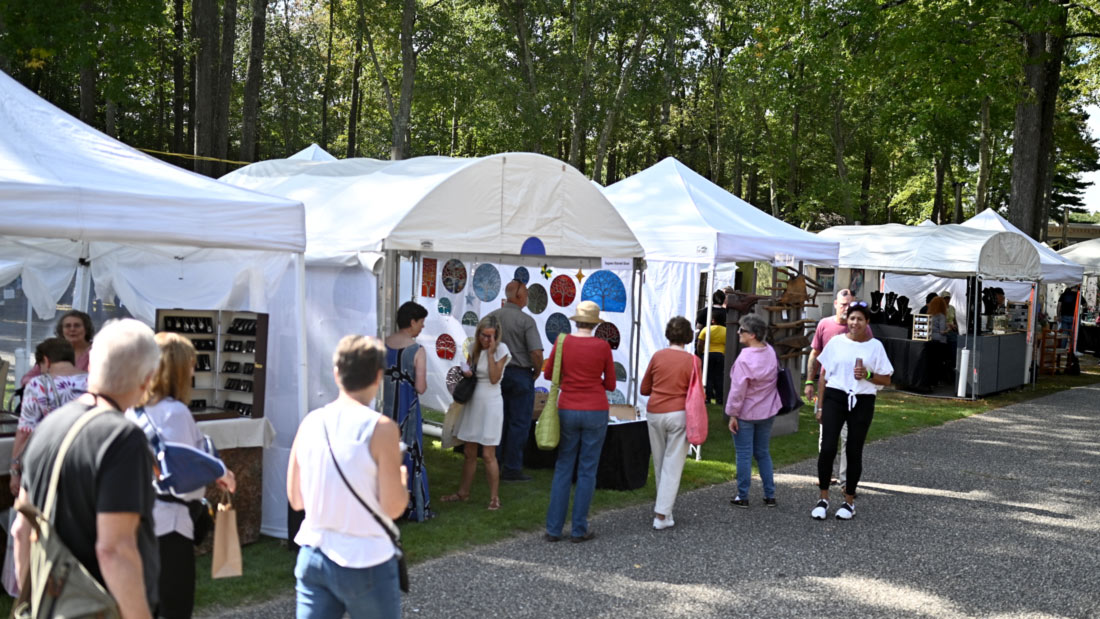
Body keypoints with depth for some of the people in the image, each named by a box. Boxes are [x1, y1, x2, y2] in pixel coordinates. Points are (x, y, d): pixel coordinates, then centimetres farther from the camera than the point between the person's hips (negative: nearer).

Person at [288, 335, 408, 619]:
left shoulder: (310, 422, 0)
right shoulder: (380, 428, -15)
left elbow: (296, 499, 8)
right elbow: (393, 507, -13)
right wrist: (402, 480, 7)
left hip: (313, 558, 4)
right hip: (365, 563, -4)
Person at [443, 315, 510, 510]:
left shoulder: (501, 349, -9)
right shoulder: (474, 349, 7)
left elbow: (494, 378, -16)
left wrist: (490, 353, -18)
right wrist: (467, 375, -2)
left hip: (491, 404, -6)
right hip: (473, 404, 6)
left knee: (488, 455, -5)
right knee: (469, 452, 14)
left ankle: (494, 497, 5)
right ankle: (463, 492, 26)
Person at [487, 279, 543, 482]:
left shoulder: (492, 317, 1)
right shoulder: (526, 321, -15)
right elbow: (536, 353, -20)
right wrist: (537, 372, -2)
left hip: (497, 373, 6)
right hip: (520, 374, -6)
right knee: (519, 423, 3)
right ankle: (512, 468, 6)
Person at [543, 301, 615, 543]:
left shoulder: (562, 343, -3)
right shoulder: (603, 346, -6)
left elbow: (548, 374, 9)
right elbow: (610, 384, 2)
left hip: (568, 411, 2)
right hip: (595, 412, -1)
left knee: (563, 469, 10)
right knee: (587, 471, 5)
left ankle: (553, 528, 8)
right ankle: (579, 529, 8)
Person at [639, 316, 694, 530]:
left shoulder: (657, 356, 1)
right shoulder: (691, 360, -7)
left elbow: (644, 389, 7)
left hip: (654, 413, 3)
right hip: (678, 414, -3)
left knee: (659, 463, 15)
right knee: (673, 464, 1)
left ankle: (664, 505, 28)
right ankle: (662, 514, -3)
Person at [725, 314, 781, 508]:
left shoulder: (745, 359, -24)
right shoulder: (770, 352, -1)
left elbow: (738, 390, -21)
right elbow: (774, 379, 9)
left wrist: (732, 414, -12)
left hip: (746, 414, -7)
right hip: (767, 412, 7)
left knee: (744, 455, 4)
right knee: (763, 453, 17)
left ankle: (742, 497, 11)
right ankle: (770, 495, 19)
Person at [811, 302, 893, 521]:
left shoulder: (875, 346, 4)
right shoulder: (836, 342, 4)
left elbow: (886, 380, 6)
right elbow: (823, 375, 8)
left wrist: (868, 375, -13)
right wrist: (819, 406, 5)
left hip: (862, 402, 0)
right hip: (835, 397, 0)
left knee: (854, 452, 4)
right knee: (827, 448, -10)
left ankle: (849, 501, 17)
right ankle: (823, 499, 2)